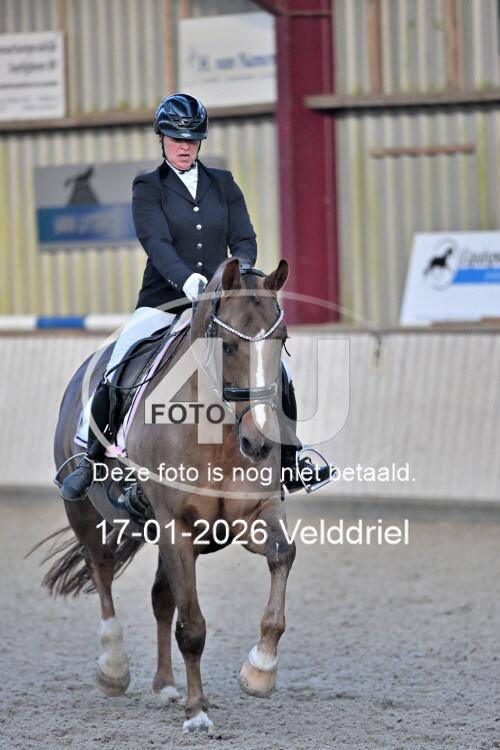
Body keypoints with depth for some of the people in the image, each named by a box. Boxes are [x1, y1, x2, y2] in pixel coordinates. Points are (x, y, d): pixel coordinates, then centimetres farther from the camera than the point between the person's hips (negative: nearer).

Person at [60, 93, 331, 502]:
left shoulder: (223, 184, 12)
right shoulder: (148, 188, 1)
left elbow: (244, 239, 4)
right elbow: (157, 244, -14)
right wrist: (189, 281, -32)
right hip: (164, 301, -2)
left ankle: (289, 460, 5)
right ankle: (91, 459, -2)